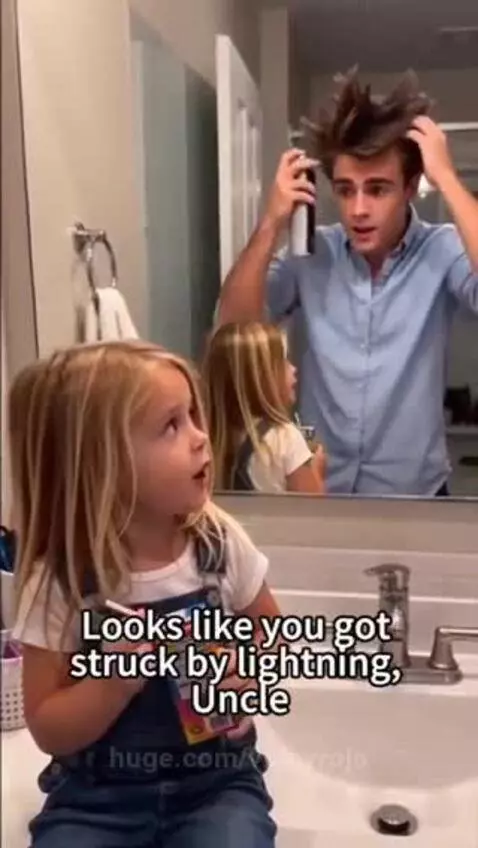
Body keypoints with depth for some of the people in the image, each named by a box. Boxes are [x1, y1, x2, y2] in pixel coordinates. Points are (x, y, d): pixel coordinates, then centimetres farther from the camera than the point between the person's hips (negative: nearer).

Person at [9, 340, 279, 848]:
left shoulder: (220, 541, -9)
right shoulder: (59, 581, -15)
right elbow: (48, 731, -8)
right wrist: (114, 684, -25)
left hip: (216, 782, 1)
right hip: (97, 796, -1)